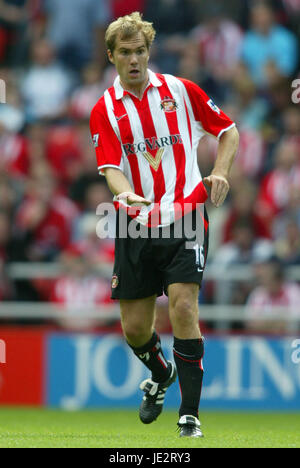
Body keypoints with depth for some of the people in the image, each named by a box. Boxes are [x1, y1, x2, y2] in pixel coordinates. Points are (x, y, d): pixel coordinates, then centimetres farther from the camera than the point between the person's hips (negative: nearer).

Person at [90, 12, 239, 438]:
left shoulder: (181, 90, 3)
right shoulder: (105, 111, 3)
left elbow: (228, 130, 12)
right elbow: (111, 169, -8)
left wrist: (220, 172, -5)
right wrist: (129, 194, -30)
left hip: (186, 217, -2)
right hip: (136, 227, 2)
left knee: (183, 308, -18)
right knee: (134, 328, 4)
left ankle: (190, 413, -10)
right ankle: (161, 375, 39)